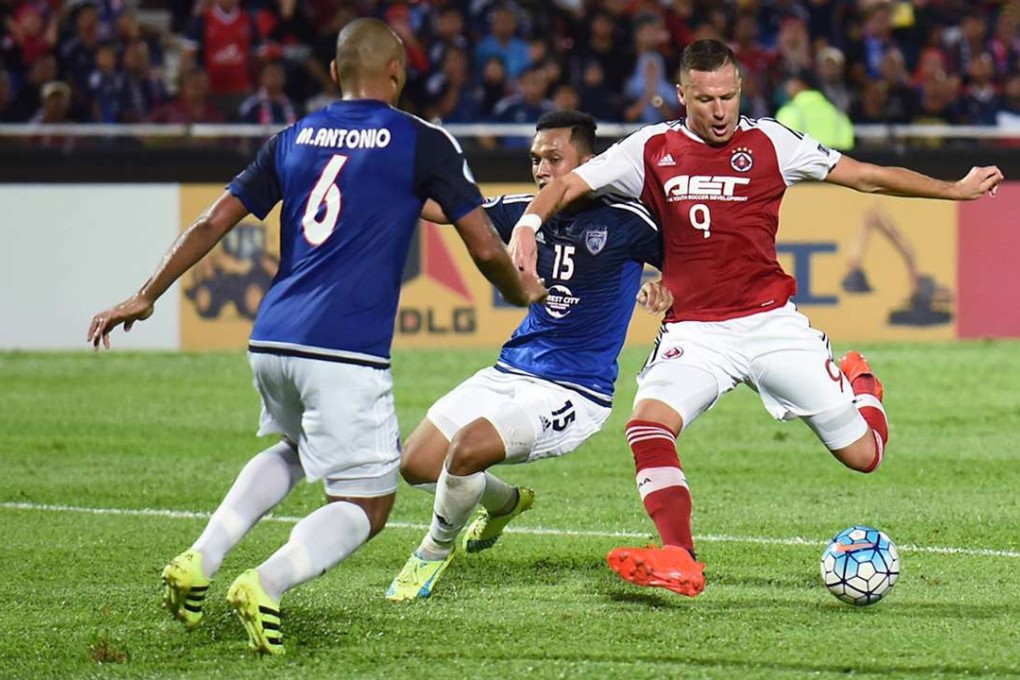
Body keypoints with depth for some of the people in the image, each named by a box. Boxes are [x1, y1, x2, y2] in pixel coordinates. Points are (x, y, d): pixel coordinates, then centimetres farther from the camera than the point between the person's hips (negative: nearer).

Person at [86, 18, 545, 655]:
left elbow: (211, 224, 15)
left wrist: (146, 297, 24)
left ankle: (200, 559, 13)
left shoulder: (294, 140, 14)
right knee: (367, 505, 4)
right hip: (347, 353, -6)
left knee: (294, 449, 33)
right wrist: (521, 291, 22)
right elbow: (485, 247, 1)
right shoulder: (423, 142, 1)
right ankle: (267, 585, -23)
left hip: (271, 342, 6)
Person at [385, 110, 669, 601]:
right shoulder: (526, 211, 4)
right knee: (416, 465, 2)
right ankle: (505, 501, 34)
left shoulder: (625, 221, -10)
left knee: (467, 448, -27)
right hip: (511, 372, 7)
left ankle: (434, 553, 1)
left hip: (575, 393, -7)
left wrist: (664, 292, -22)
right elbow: (442, 208, 5)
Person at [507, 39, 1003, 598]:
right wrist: (529, 223, -18)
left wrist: (954, 190, 10)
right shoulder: (653, 149, 3)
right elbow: (569, 184, 3)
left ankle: (859, 385, 37)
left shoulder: (768, 142, 2)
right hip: (694, 332, 0)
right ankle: (679, 562, -33)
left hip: (772, 322, 0)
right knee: (647, 424, -29)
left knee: (863, 456, 2)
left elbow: (866, 176, 9)